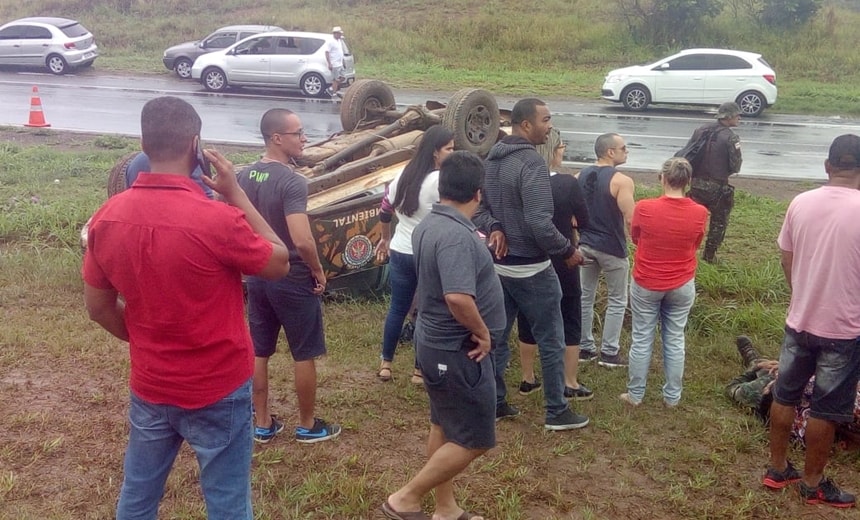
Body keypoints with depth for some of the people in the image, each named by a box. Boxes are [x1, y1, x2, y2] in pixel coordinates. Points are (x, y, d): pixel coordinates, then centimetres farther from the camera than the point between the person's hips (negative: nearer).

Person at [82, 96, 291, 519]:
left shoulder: (107, 217, -8)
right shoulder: (218, 220, -25)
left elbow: (98, 308, 3)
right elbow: (280, 263, -7)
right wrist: (235, 193, -7)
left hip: (149, 387, 5)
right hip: (217, 392, -5)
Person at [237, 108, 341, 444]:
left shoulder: (244, 176, 1)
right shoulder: (292, 182, -22)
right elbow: (302, 240, -31)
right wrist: (318, 271, -14)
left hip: (257, 276, 7)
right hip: (293, 280, -7)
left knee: (259, 353, 15)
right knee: (304, 355, 9)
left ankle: (262, 425, 27)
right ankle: (307, 426, 22)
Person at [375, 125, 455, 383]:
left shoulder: (403, 174, 5)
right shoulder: (440, 180, -16)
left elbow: (385, 211, 13)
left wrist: (385, 239, 25)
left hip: (400, 253, 6)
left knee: (397, 308, 16)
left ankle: (386, 364, 24)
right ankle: (420, 370, 17)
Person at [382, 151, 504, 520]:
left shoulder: (429, 224, 4)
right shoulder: (457, 235, -26)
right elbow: (458, 297, -37)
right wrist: (482, 332, -22)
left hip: (436, 341, 10)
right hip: (458, 350, -10)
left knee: (444, 426, 19)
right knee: (474, 440, 2)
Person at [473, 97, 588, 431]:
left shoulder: (492, 159, 7)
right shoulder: (532, 162, -21)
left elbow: (478, 207, 10)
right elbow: (539, 224, -27)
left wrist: (494, 229, -5)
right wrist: (568, 251, -14)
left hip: (498, 264, 8)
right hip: (530, 269, -8)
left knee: (496, 337, 16)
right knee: (551, 342, 6)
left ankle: (494, 403, 28)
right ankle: (557, 412, 17)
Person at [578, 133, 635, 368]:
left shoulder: (581, 176, 3)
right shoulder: (621, 181, -17)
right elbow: (631, 220, -19)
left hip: (586, 244, 6)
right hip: (612, 247, -6)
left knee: (586, 297, 15)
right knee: (617, 301, 8)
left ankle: (585, 348, 22)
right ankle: (609, 353, 12)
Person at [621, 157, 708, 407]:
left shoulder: (644, 208, -19)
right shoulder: (699, 213, -13)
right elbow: (696, 245, 6)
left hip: (646, 284, -1)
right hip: (682, 285, 2)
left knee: (641, 340, 11)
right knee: (675, 340, 14)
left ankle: (635, 394, 21)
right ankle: (672, 396, 23)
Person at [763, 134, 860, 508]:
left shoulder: (800, 203, -4)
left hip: (799, 320, 4)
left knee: (785, 396, 17)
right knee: (825, 410, 10)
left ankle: (777, 469, 31)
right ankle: (812, 484, 24)